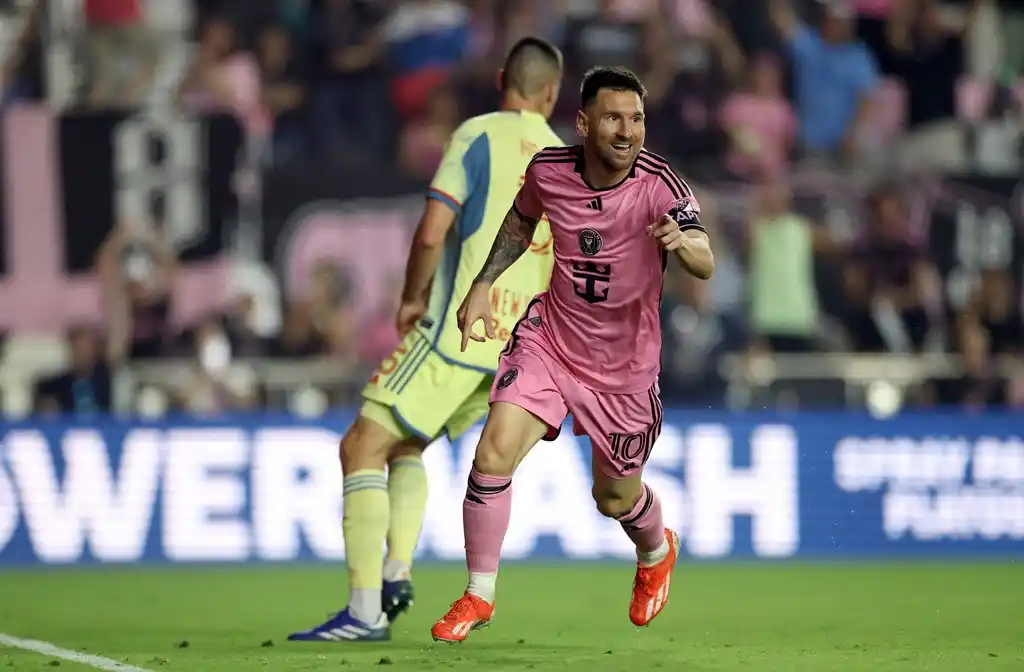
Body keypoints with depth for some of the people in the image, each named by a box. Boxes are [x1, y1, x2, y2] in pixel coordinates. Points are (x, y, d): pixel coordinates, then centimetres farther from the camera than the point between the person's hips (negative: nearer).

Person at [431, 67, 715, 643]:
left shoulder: (659, 183, -22)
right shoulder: (548, 170, -11)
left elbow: (705, 264, -36)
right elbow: (521, 222, 13)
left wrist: (683, 242, -57)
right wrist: (483, 286, 4)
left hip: (624, 365, -2)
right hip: (549, 336, 2)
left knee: (616, 499, 14)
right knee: (494, 453, -19)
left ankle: (657, 553, 52)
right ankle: (479, 597, -2)